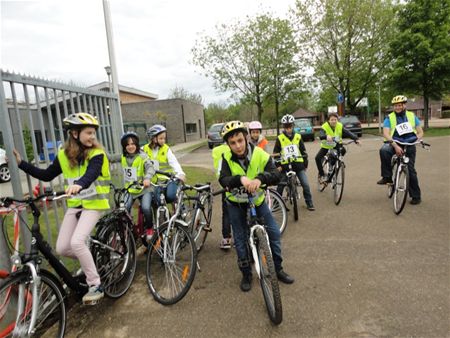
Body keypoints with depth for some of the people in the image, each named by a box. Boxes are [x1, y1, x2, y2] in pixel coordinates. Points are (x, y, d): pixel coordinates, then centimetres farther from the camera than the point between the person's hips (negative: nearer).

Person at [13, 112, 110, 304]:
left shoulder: (96, 154, -14)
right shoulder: (63, 155, 2)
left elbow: (91, 174, -33)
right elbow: (47, 176, 13)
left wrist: (79, 185, -54)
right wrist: (21, 163, 5)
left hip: (93, 204, -5)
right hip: (74, 205, 6)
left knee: (77, 242, -21)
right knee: (62, 249, 0)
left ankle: (95, 286, -5)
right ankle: (89, 259, 31)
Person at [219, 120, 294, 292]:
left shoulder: (259, 154, -22)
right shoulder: (227, 157, -20)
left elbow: (275, 175, -31)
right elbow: (223, 180, -33)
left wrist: (260, 178, -52)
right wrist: (240, 179, -53)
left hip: (257, 199, 1)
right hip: (236, 202, 0)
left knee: (274, 232, -1)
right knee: (240, 239, 5)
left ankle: (277, 269, 21)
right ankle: (246, 274, 25)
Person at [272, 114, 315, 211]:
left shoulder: (298, 137, 4)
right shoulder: (280, 138, -1)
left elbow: (303, 151, 10)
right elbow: (275, 153, 2)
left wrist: (305, 164, 10)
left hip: (298, 165, 1)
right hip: (285, 166, -1)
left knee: (305, 184, -3)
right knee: (280, 186, 5)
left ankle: (309, 203, 12)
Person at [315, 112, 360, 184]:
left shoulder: (340, 126, -11)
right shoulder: (324, 127, -20)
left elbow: (348, 133, -23)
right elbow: (321, 135, -40)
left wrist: (356, 139, -40)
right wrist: (326, 136, -63)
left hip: (336, 146, 3)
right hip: (326, 146, -2)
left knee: (343, 150, -27)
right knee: (318, 157, -23)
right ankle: (321, 174, -7)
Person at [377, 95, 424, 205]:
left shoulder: (412, 116, 7)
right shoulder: (389, 118, -1)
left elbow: (420, 132, 8)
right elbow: (386, 134, -14)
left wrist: (416, 140, -13)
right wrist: (395, 146, -27)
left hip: (409, 146, 1)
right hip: (394, 145, -1)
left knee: (410, 170, 0)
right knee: (384, 150, -35)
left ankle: (416, 196, 16)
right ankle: (387, 177, -22)